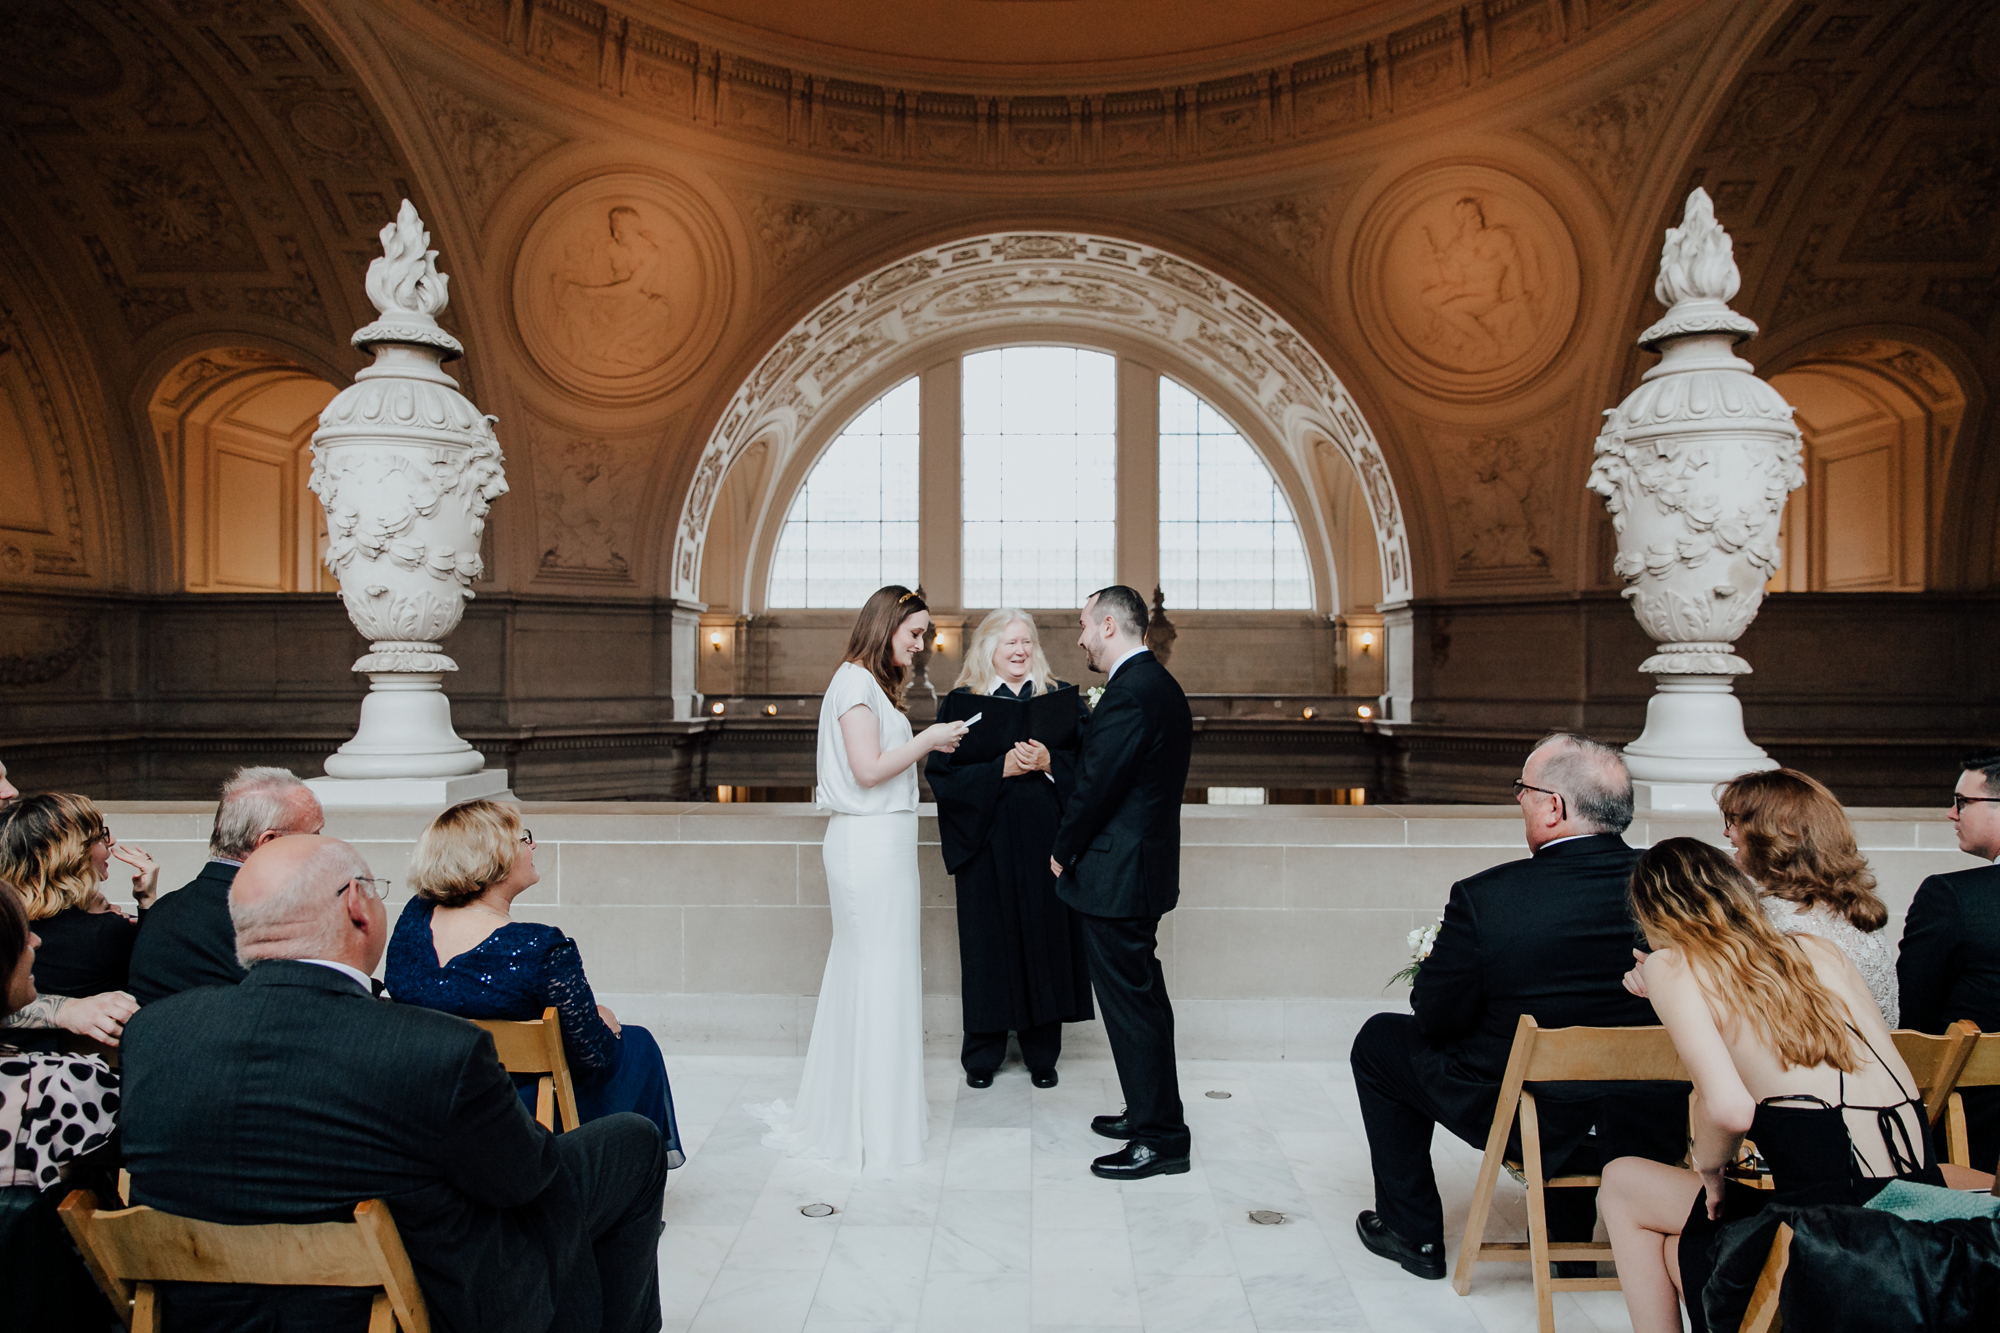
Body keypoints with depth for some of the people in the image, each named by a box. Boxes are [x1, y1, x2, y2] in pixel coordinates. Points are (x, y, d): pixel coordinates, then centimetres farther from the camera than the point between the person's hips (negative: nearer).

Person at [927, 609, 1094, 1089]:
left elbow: (1087, 762, 2)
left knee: (1045, 936, 4)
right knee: (990, 941, 3)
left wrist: (1048, 762, -16)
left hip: (1046, 839, 2)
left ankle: (1042, 1053, 17)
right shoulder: (962, 703, 3)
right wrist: (1003, 768, -17)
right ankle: (983, 1054, 17)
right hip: (989, 840, -1)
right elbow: (943, 773, -6)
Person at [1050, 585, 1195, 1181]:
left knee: (1130, 1002, -1)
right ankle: (1150, 1113, 33)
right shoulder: (1160, 685, 13)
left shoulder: (1131, 692, -20)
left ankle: (1161, 1138, 9)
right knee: (1141, 994, 19)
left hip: (1116, 873, -11)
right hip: (1145, 865, 11)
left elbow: (1096, 785, -21)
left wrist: (1062, 850, -7)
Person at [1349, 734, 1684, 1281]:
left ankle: (1414, 1234, 32)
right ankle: (1572, 1242, 45)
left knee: (1380, 1040, 20)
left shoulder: (1484, 898, -25)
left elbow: (1434, 1021, -14)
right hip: (1652, 1126, 5)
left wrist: (1432, 966, 8)